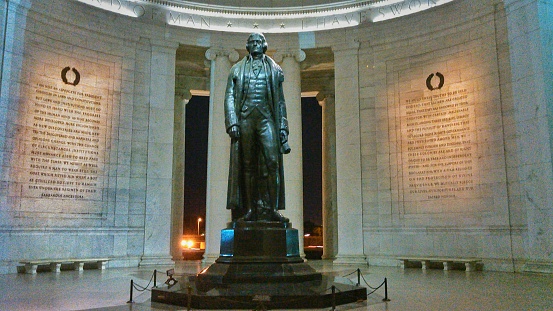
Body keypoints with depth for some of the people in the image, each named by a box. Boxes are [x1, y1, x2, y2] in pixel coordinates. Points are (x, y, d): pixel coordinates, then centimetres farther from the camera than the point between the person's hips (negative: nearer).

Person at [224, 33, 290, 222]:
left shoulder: (274, 69, 18)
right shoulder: (237, 69, 17)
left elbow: (280, 101, 15)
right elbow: (229, 97, 9)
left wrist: (283, 127, 7)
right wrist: (232, 122, -5)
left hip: (266, 118, 0)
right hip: (245, 118, 0)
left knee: (272, 161, -13)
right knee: (247, 164, -1)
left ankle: (271, 208, -11)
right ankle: (250, 210, 3)